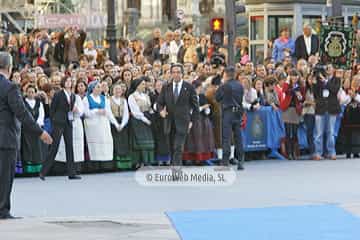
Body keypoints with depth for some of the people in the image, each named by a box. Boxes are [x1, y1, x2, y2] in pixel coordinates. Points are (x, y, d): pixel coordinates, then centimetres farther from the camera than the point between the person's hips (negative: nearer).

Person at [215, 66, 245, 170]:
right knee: (238, 137, 9)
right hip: (238, 113, 5)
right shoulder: (240, 85, 4)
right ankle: (240, 161, 10)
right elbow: (241, 98, 12)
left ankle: (225, 161, -8)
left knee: (226, 138, -4)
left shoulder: (225, 86, -12)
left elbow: (217, 97, -3)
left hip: (228, 112, -5)